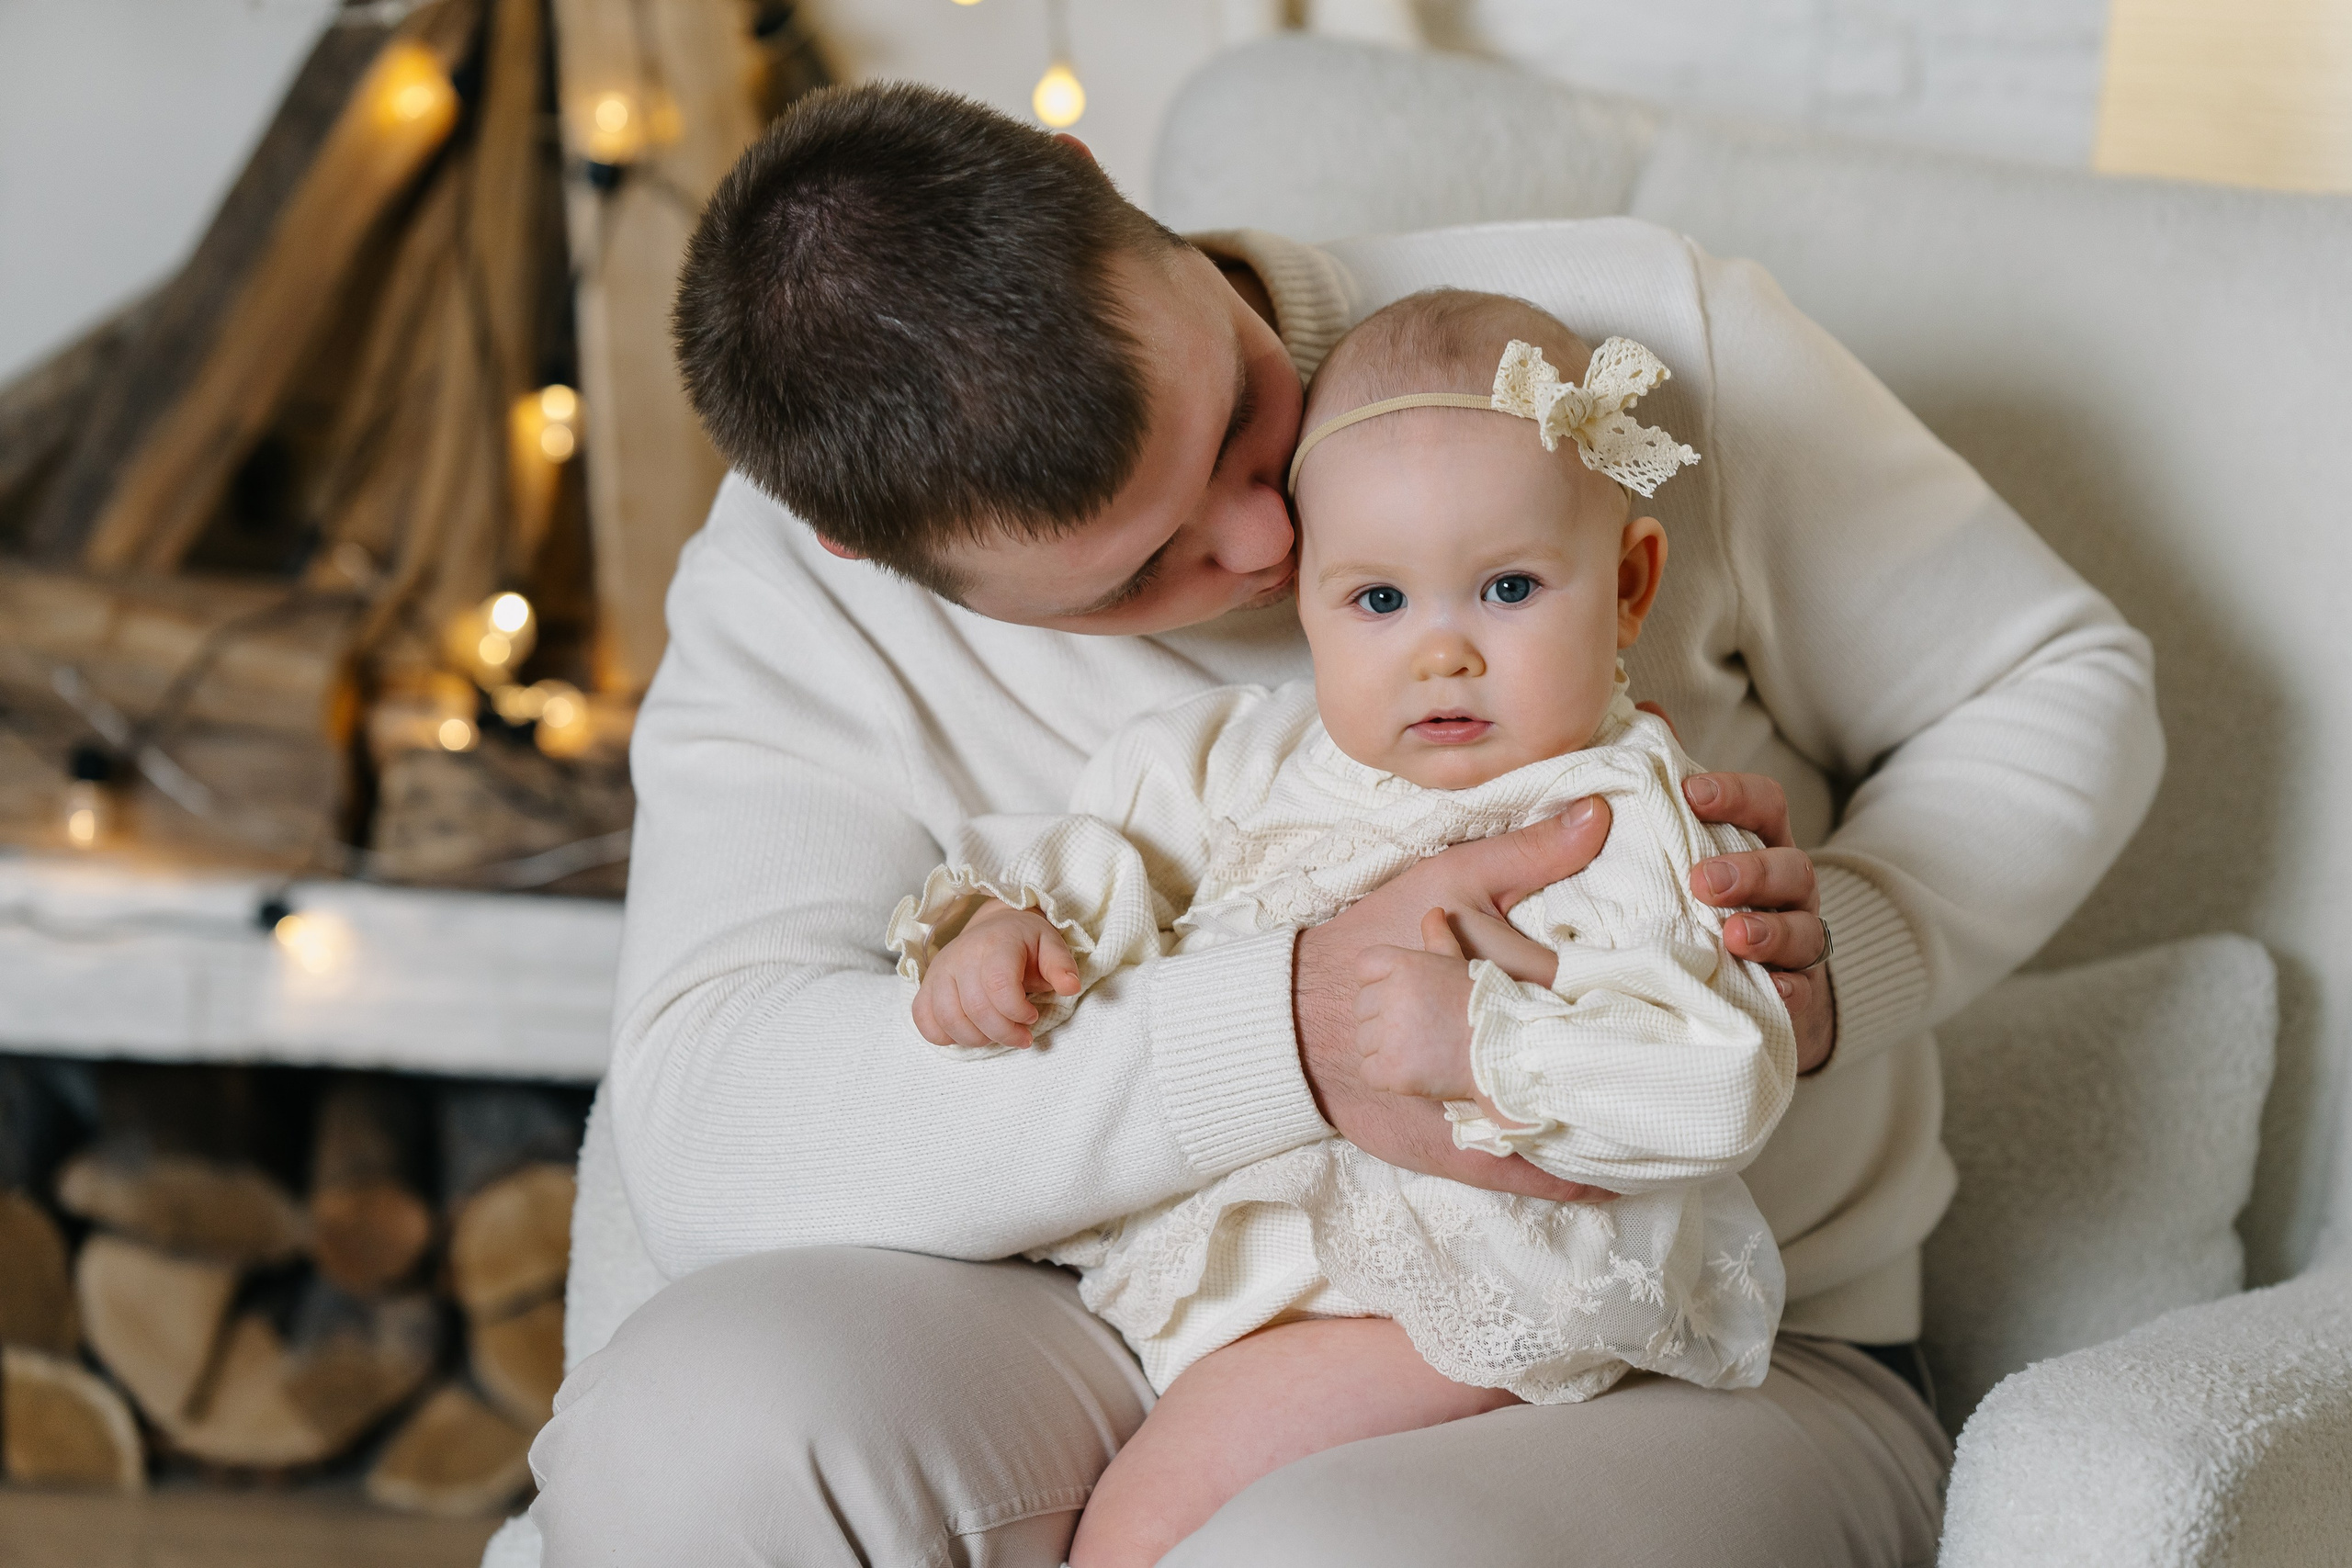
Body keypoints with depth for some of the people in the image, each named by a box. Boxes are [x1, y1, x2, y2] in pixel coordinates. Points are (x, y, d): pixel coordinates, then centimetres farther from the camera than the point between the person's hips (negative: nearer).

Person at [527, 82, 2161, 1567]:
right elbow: (707, 1135, -22)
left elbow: (2060, 685, 5)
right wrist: (1297, 1030, -33)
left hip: (1691, 1367, -2)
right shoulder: (790, 592, -7)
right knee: (694, 1417, -28)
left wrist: (1837, 957, -17)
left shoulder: (1646, 341, -8)